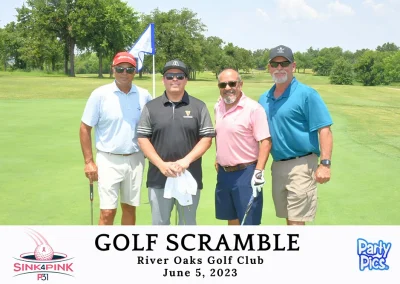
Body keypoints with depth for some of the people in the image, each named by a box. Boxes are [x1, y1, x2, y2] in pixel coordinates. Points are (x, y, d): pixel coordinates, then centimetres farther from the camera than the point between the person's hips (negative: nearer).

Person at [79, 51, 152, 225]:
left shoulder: (144, 95, 1)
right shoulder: (100, 94, -7)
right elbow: (85, 128, -4)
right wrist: (89, 162, -9)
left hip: (135, 160, 3)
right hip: (109, 160, -3)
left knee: (130, 207, 14)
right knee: (107, 212, -4)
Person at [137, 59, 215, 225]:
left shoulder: (198, 107, 3)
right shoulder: (151, 107, 5)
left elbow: (207, 138, 0)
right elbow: (143, 139, 1)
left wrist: (187, 160, -14)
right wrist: (161, 164, -12)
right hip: (159, 178, 1)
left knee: (188, 223, 11)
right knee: (159, 222, 9)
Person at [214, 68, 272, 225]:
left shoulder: (253, 108, -15)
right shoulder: (218, 107, 7)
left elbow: (265, 141, -17)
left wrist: (259, 171, -23)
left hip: (245, 173, -7)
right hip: (223, 172, 7)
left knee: (249, 222, -2)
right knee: (232, 219, 17)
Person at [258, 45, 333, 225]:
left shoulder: (306, 94, -9)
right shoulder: (264, 99, 10)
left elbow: (324, 130, -13)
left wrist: (325, 163, -20)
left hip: (301, 165, -6)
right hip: (277, 165, 7)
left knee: (296, 220, -6)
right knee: (289, 218, 16)